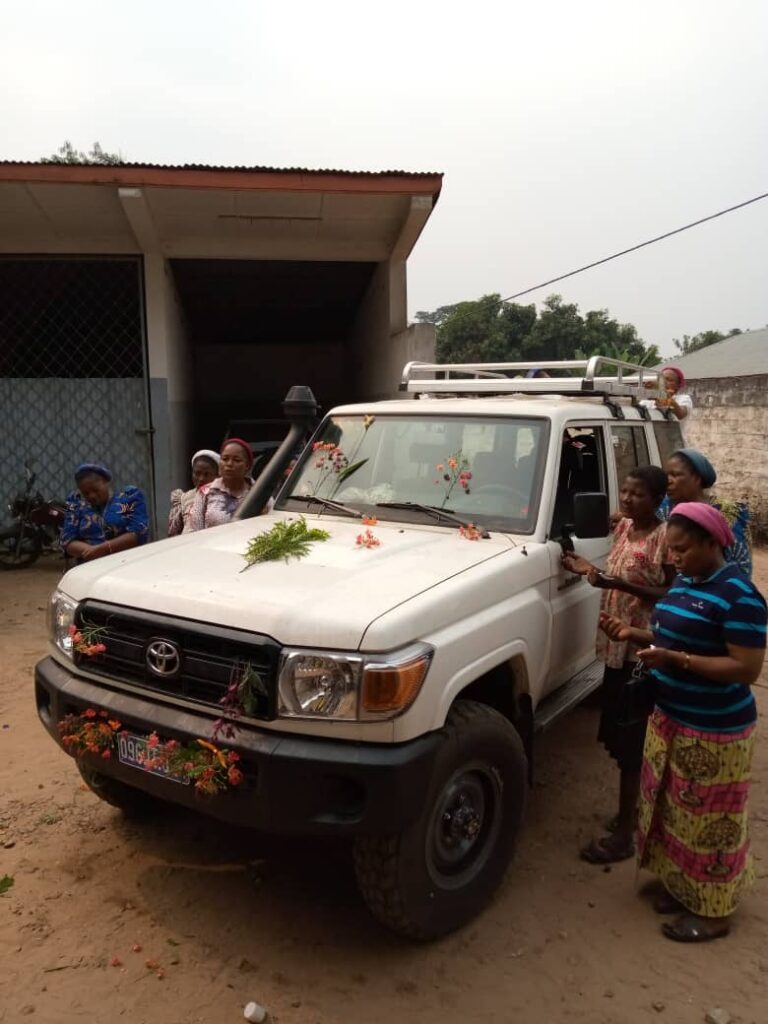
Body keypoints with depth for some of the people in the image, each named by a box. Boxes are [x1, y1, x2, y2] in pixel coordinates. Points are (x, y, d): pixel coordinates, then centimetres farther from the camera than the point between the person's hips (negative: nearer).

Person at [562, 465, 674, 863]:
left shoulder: (665, 536, -13)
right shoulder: (623, 527, 10)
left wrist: (622, 584, -25)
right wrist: (592, 571, 2)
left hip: (644, 650, -8)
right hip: (616, 644, 8)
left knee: (630, 741, -3)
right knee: (617, 734, 16)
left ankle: (623, 833, 7)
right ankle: (632, 810, 33)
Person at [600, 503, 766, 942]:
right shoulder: (684, 582, 6)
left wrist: (675, 659, -29)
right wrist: (635, 634, -2)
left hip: (714, 732, -8)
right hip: (670, 718, 8)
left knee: (709, 820, 6)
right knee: (676, 810, 20)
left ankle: (714, 911, 23)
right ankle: (678, 884, 38)